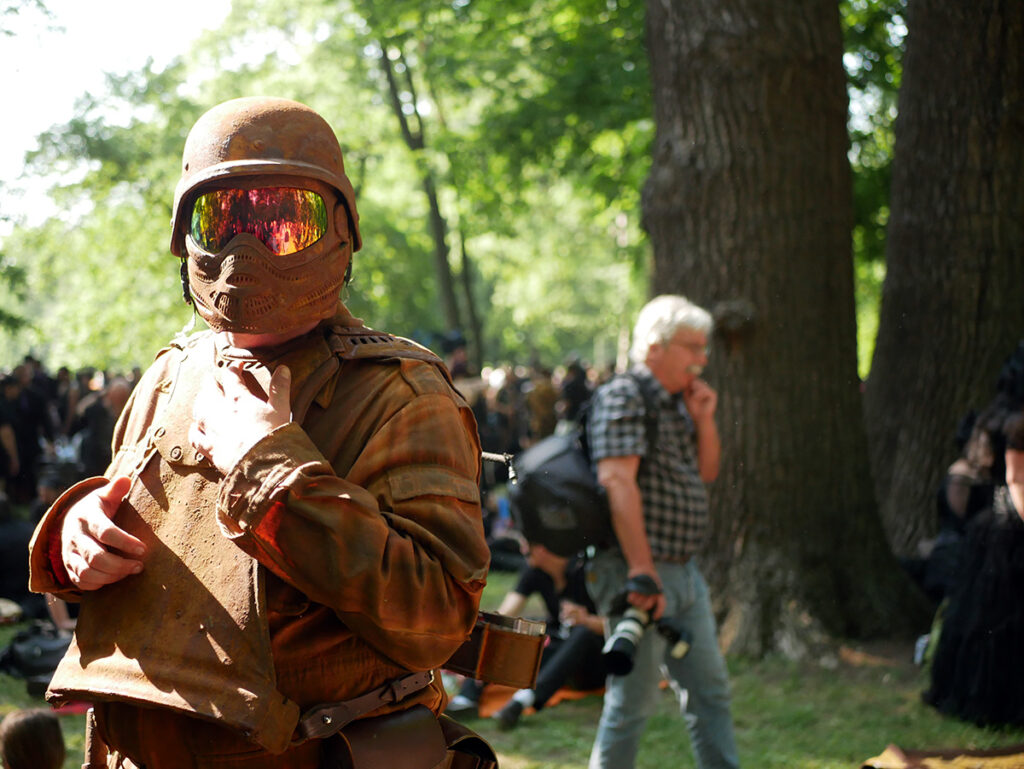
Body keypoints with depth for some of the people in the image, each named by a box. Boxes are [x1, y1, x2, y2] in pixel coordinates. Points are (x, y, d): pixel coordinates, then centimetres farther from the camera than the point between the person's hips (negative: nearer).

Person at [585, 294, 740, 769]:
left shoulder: (678, 404, 16)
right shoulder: (623, 398, -13)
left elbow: (706, 474, 23)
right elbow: (617, 481, -23)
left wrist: (704, 420, 5)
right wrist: (643, 570, -29)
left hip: (684, 571, 9)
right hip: (639, 574, -9)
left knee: (710, 690, 13)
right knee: (634, 699, -4)